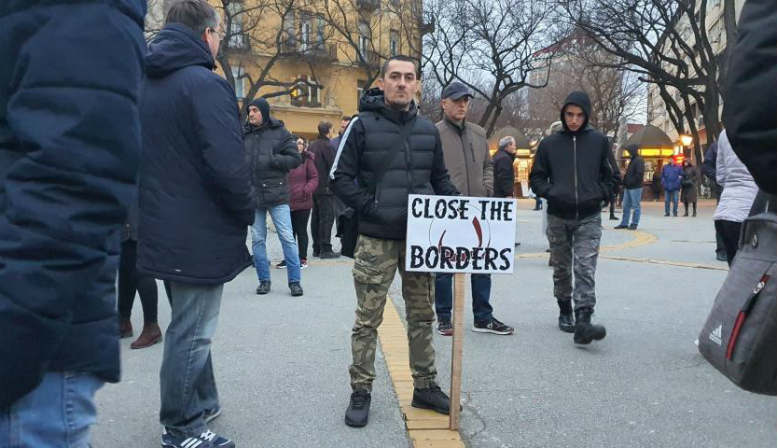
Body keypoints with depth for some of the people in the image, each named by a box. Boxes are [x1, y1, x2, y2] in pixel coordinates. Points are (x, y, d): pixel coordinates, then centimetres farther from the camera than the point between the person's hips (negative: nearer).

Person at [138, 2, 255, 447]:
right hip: (199, 235, -9)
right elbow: (228, 164, -26)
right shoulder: (206, 84, -17)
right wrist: (248, 212, -10)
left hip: (162, 229, 9)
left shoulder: (146, 84, 11)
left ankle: (202, 403, 36)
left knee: (191, 325, 22)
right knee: (192, 333, 3)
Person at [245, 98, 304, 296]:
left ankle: (294, 281, 5)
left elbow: (295, 159, -3)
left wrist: (272, 159, -15)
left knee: (287, 237, -3)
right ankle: (264, 279, 20)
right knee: (257, 239, 8)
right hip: (252, 195, 3)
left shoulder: (280, 133, 1)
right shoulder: (244, 134, 8)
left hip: (276, 193, -3)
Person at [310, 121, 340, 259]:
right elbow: (334, 166, -16)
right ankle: (325, 249, -6)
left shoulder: (313, 145, 13)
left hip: (314, 188, 8)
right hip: (326, 188, -8)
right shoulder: (327, 146, -13)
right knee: (327, 218, -5)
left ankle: (317, 248, 17)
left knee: (316, 218, 12)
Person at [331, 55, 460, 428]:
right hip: (377, 239, -4)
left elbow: (440, 179, 18)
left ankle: (425, 387, 26)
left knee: (422, 316, 13)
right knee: (367, 320, 3)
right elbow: (340, 177, -7)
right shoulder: (363, 124, -4)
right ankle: (361, 392, 17)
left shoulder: (428, 130, 10)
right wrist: (372, 208, -16)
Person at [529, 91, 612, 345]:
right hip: (558, 217, 1)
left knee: (585, 270, -12)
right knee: (562, 269, 13)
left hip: (589, 218, -1)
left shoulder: (599, 142, 3)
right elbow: (537, 178, 8)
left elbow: (609, 176, 12)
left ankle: (583, 322, -17)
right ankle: (565, 312, 29)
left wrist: (601, 196, -3)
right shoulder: (550, 144, 2)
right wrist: (551, 192, -8)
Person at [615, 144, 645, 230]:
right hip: (628, 187, 10)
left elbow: (640, 174, -20)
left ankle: (634, 224, 3)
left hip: (635, 187, -10)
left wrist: (631, 182, -19)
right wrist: (625, 181, 10)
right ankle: (624, 223, 15)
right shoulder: (632, 160, 19)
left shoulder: (639, 160, -11)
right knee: (626, 206, 10)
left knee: (635, 206, -2)